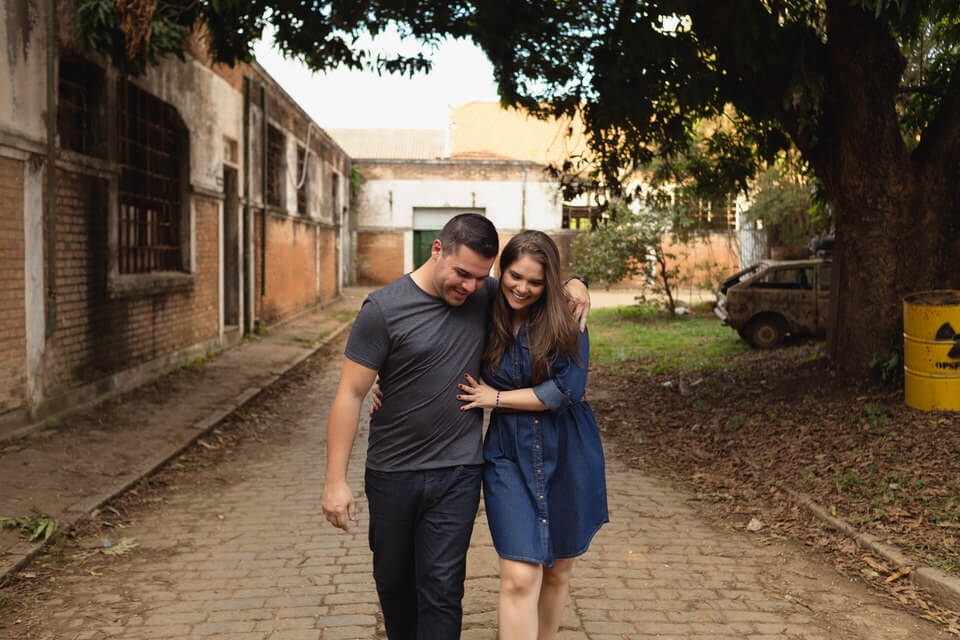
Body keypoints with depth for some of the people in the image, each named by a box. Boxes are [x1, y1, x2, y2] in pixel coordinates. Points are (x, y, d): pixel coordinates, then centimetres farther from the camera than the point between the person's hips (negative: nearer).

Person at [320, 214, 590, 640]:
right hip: (392, 474, -1)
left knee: (441, 588, -1)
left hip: (457, 472, 1)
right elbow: (350, 394, -11)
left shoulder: (484, 296, -1)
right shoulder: (384, 309, -12)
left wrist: (573, 285, -4)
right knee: (393, 582, 17)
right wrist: (336, 480, -14)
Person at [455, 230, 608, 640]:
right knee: (520, 578, -9)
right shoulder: (483, 321, -3)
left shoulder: (566, 321, -9)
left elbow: (565, 391, -16)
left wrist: (496, 397, -12)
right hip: (509, 456, 0)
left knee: (558, 570, 15)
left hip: (566, 456, 0)